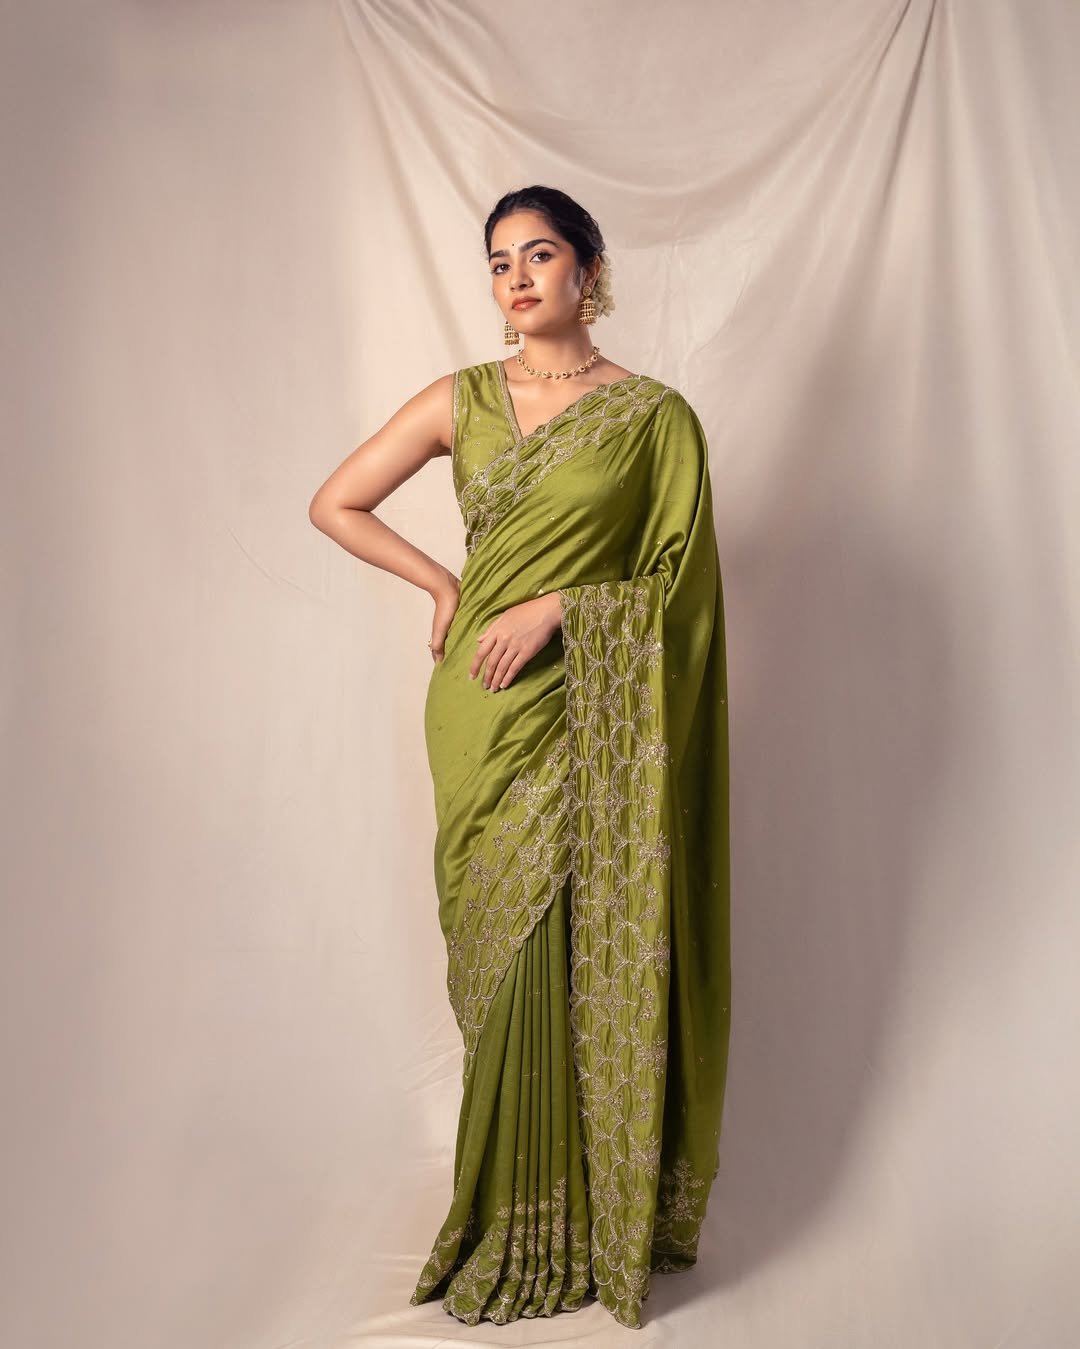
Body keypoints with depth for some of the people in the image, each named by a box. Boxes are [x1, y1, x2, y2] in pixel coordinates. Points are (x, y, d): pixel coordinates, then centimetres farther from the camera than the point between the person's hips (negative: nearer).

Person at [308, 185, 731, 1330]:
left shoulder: (654, 414, -1)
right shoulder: (463, 399, 7)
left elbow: (681, 582, -2)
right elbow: (334, 503, 12)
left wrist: (557, 606, -14)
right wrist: (444, 583, 3)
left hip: (587, 718, -3)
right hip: (482, 714, 3)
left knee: (572, 963, 1)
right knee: (501, 958, 10)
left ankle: (582, 1224, 23)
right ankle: (513, 1223, 29)